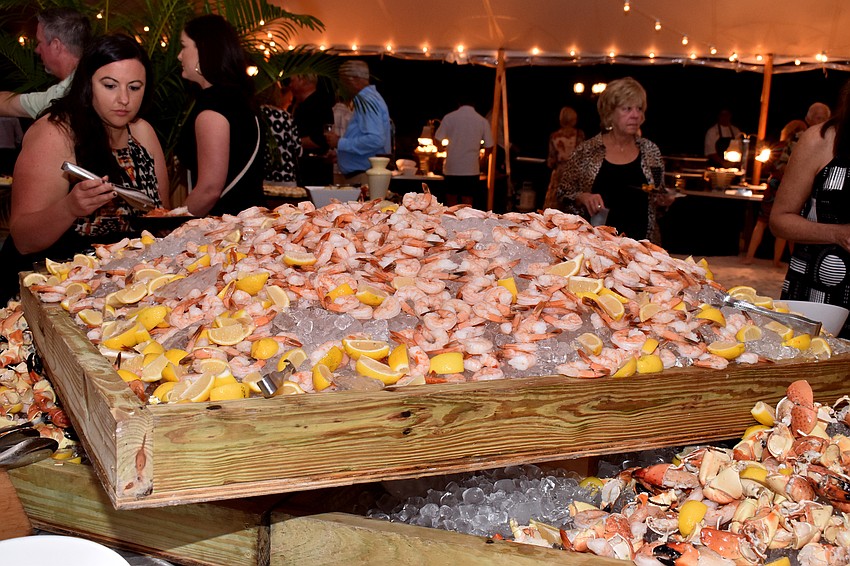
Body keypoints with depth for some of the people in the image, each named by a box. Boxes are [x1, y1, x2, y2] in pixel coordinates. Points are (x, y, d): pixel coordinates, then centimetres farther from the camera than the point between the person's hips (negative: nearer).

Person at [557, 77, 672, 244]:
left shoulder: (651, 151, 6)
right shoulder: (586, 151, -1)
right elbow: (564, 192, 5)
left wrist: (662, 201, -2)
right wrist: (582, 197, -13)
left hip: (640, 241, 2)